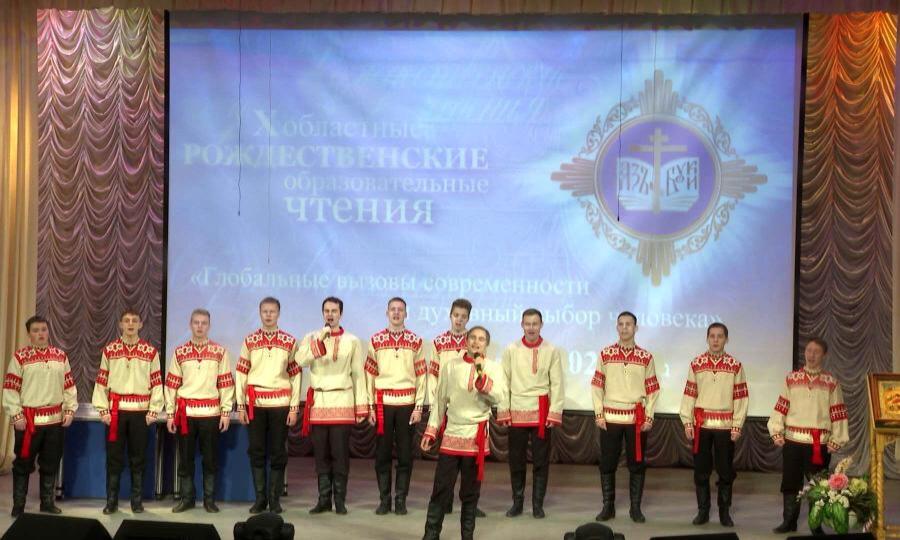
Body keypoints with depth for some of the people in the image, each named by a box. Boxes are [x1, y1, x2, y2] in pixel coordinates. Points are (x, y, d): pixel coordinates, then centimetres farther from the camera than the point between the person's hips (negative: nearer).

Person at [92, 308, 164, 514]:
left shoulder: (151, 351, 3)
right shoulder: (109, 350, 4)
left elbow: (157, 383, 3)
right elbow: (101, 381, 4)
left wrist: (154, 411, -3)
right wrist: (103, 410, -2)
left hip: (140, 411, 0)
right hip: (116, 410, 0)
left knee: (138, 457, 5)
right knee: (113, 457, 4)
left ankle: (137, 501, 14)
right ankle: (111, 501, 12)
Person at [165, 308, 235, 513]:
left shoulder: (220, 352, 3)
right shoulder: (180, 352, 6)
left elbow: (226, 383, 1)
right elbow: (171, 384, 6)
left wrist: (226, 412, -4)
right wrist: (170, 413, 2)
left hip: (211, 413, -1)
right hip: (185, 412, 1)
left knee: (210, 458, 4)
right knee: (185, 457, 6)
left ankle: (209, 499, 14)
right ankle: (187, 498, 16)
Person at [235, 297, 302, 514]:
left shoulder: (290, 341, 4)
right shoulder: (249, 341, 7)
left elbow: (296, 375, 3)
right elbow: (241, 373, 6)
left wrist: (294, 407, -3)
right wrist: (240, 406, 0)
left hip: (280, 403, -1)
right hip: (254, 403, 1)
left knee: (278, 452, 2)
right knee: (256, 451, 4)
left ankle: (275, 499, 10)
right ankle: (259, 498, 13)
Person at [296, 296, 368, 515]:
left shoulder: (352, 341, 6)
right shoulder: (312, 338, 9)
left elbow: (358, 374, 4)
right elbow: (301, 360, -10)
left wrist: (361, 406, 0)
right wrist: (320, 339, -15)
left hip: (342, 402, -1)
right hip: (317, 402, 2)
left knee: (340, 453, -2)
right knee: (321, 453, 4)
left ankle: (340, 500, 6)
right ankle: (323, 499, 12)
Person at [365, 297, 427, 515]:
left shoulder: (416, 342, 4)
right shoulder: (376, 341, 5)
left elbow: (421, 376, 3)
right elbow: (369, 375, 5)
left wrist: (419, 407, -3)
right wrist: (370, 406, 0)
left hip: (407, 404, 0)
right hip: (383, 403, 0)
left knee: (405, 454, 2)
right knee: (382, 453, 3)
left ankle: (401, 499, 11)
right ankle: (384, 499, 12)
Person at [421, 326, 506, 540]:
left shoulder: (494, 369, 0)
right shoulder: (450, 366, 4)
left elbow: (498, 397, -16)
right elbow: (439, 401, 9)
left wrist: (481, 374, -24)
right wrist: (431, 431, 7)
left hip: (477, 437, -1)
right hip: (451, 435, 1)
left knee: (471, 491, 7)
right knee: (441, 489, 0)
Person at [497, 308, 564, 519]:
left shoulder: (551, 351, 0)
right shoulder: (511, 350, 2)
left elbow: (557, 384, -1)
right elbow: (504, 382, 3)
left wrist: (554, 413, -6)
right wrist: (504, 411, -1)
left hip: (541, 413, -1)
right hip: (516, 413, 1)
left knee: (541, 460, 3)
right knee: (516, 460, 6)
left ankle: (538, 504, 12)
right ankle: (517, 502, 18)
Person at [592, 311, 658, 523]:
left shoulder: (646, 357, 2)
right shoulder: (605, 354, 2)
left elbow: (653, 390, 3)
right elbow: (597, 386, 3)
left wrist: (649, 417, -2)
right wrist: (599, 414, -3)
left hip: (637, 419, 0)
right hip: (610, 418, 0)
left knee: (637, 464, 5)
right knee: (607, 463, 4)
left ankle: (635, 508, 14)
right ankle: (608, 506, 14)